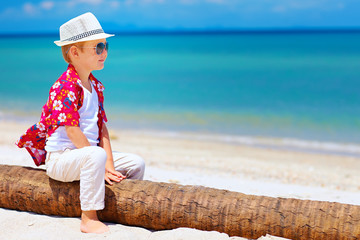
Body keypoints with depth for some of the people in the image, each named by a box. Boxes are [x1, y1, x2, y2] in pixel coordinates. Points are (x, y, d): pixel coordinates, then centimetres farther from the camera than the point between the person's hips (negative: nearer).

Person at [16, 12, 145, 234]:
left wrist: (109, 164, -5)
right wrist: (100, 164, -23)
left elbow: (102, 127, 6)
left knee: (136, 163, 2)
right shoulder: (66, 87, -18)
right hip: (61, 158, -9)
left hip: (86, 153, 9)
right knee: (96, 156, -38)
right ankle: (89, 219, -32)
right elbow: (73, 132, -23)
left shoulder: (96, 86, 10)